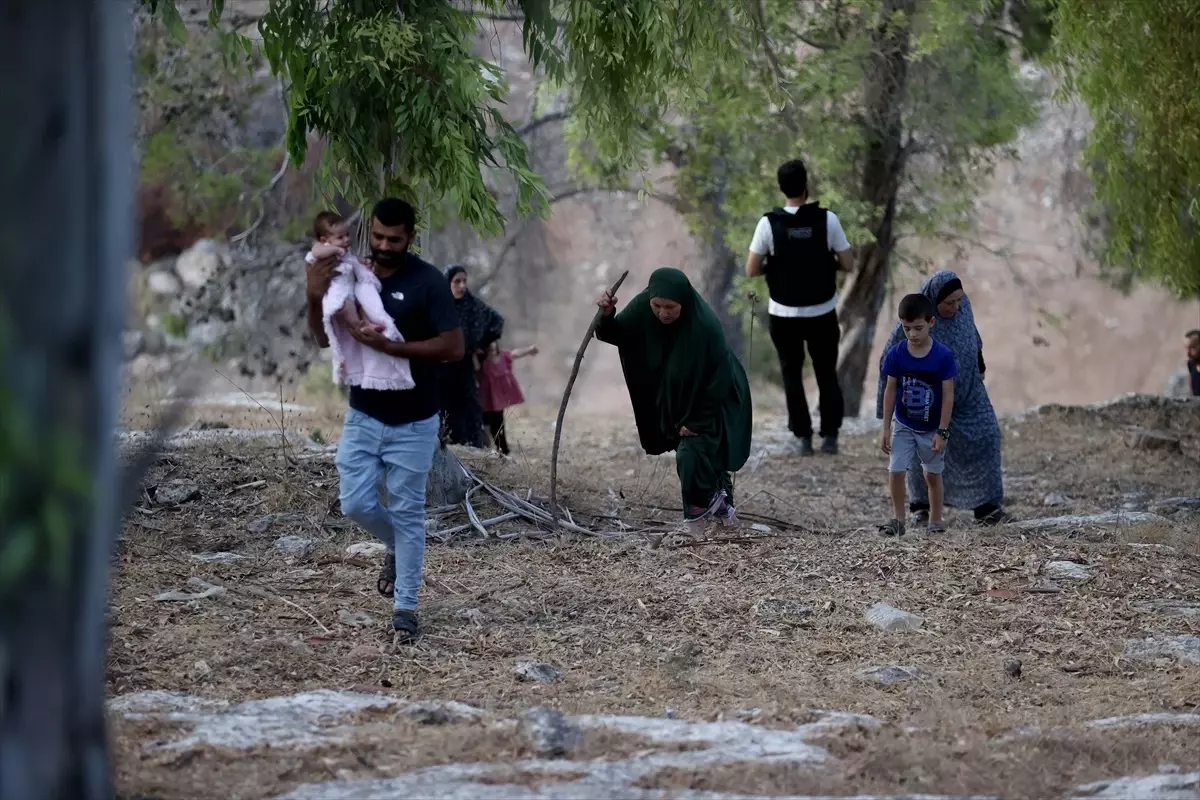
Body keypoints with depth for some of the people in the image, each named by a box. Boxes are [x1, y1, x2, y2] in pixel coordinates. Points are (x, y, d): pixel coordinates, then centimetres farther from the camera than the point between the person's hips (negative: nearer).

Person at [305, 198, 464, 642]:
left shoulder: (427, 282, -14)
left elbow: (454, 347, -18)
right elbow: (324, 340, 6)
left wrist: (392, 347, -27)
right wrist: (316, 299, -13)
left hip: (412, 422, -4)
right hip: (363, 416, 4)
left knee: (407, 514, 2)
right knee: (356, 504, 3)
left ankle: (405, 608, 10)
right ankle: (396, 549, 34)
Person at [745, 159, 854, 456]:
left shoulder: (769, 223, -15)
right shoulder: (827, 219, -13)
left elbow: (751, 270, -9)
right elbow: (848, 265, -7)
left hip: (784, 315, 0)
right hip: (823, 313, 0)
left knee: (792, 375, 17)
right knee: (827, 374, 17)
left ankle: (803, 437, 17)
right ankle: (830, 435, 16)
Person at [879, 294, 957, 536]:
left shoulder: (943, 356, -18)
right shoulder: (896, 354, -12)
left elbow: (948, 396, -12)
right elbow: (890, 391, -3)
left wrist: (942, 432, -13)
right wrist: (886, 429, -3)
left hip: (932, 428, -1)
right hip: (903, 425, 1)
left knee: (933, 474, 12)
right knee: (895, 471, -9)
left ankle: (936, 520, 28)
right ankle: (898, 519, 6)